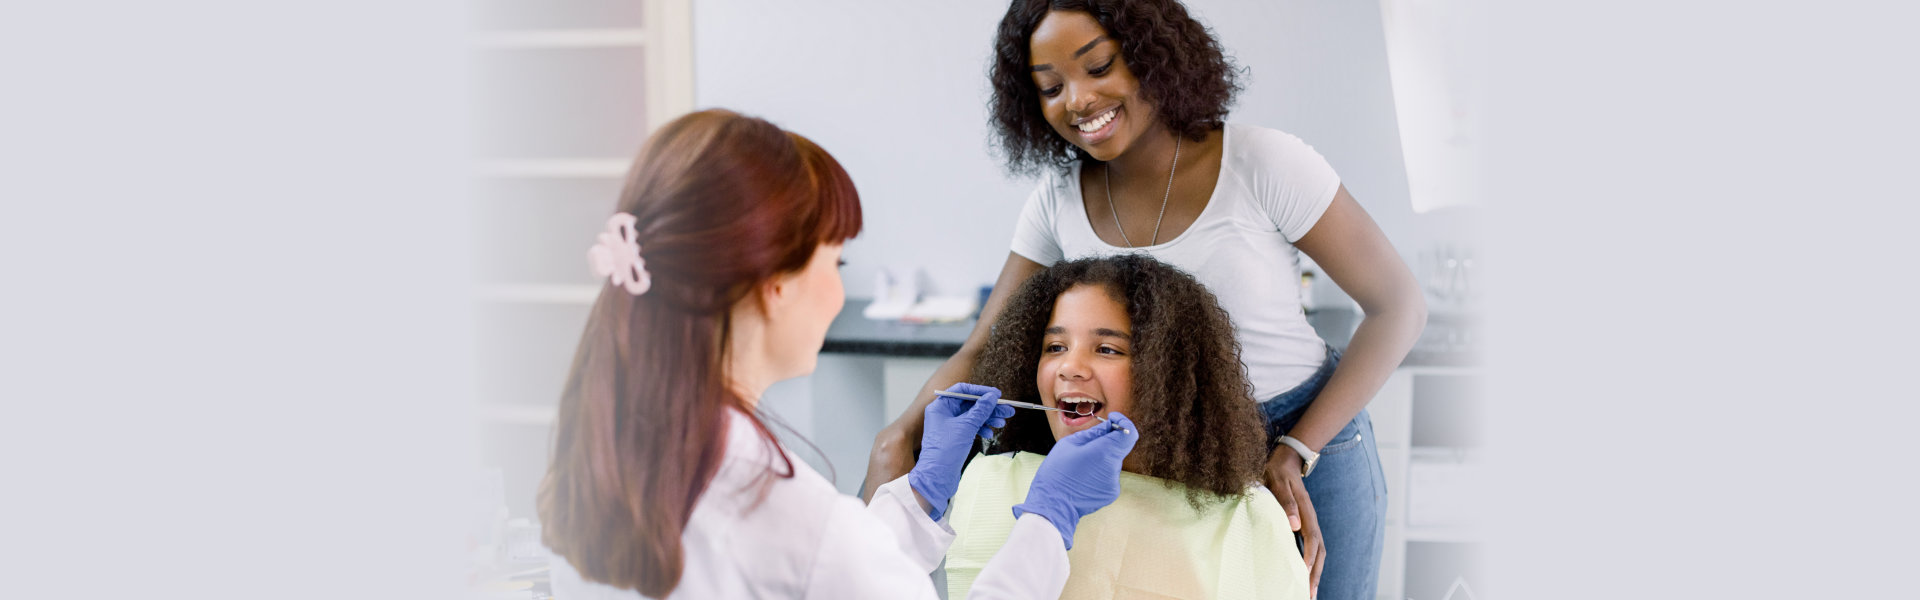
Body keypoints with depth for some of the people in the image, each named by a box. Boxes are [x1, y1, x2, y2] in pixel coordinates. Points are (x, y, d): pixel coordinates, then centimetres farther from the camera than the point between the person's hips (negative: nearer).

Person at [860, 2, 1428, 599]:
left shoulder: (1263, 164, -18)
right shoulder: (1059, 199, -6)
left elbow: (1398, 305, -12)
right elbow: (982, 354, -6)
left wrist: (1295, 454, -17)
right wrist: (901, 434, -27)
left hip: (1307, 442, -3)